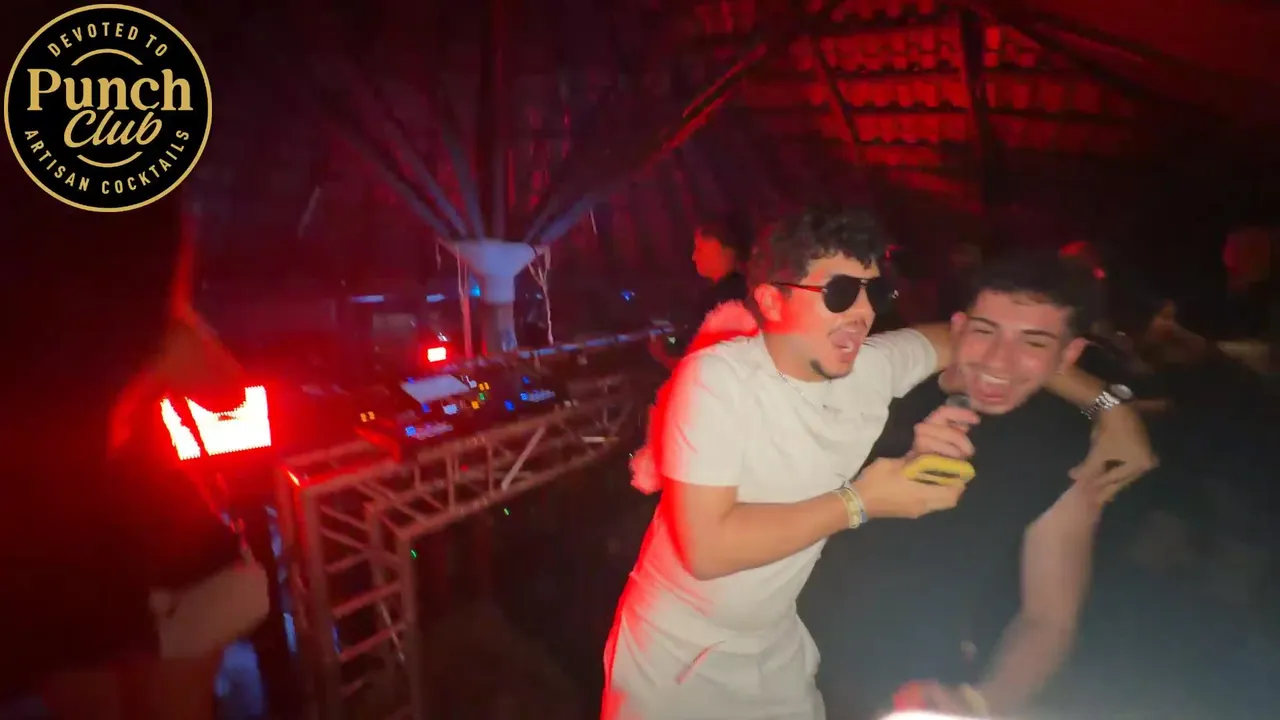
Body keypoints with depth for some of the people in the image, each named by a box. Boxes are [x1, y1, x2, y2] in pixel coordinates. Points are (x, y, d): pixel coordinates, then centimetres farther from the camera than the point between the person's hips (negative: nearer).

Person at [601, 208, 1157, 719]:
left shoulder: (876, 368, -11)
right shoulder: (716, 379, -26)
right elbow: (707, 548, -31)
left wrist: (1109, 403, -1)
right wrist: (858, 503, -25)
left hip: (778, 649, 5)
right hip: (677, 657, -4)